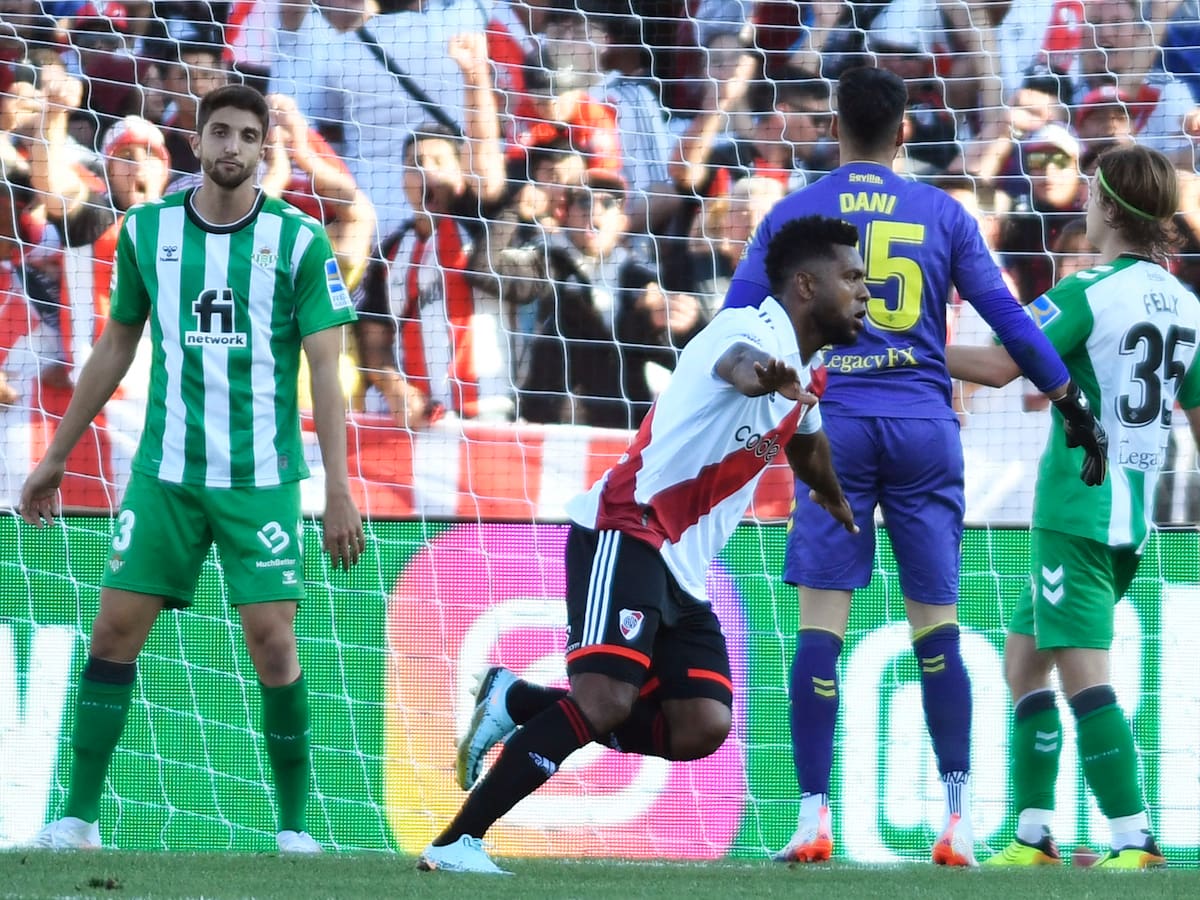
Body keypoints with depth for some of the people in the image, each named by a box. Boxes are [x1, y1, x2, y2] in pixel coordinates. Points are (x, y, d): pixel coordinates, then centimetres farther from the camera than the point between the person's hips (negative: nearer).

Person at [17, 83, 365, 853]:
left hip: (262, 477, -2)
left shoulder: (300, 240, -4)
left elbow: (325, 370, -4)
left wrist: (339, 490, -11)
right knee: (115, 631, -3)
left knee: (272, 643, -7)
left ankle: (294, 823, 7)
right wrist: (56, 457, 16)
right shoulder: (147, 231, 4)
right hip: (166, 471, 2)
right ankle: (79, 817, 4)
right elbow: (115, 348, 15)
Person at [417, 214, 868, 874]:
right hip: (625, 532, -9)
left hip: (684, 568, 9)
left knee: (701, 728, -8)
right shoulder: (754, 329, -14)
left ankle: (516, 703, 7)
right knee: (605, 701, -25)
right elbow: (737, 363, -41)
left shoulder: (803, 373, 15)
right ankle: (456, 844, -19)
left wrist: (837, 504, 58)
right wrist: (762, 375, -65)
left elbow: (807, 448, 39)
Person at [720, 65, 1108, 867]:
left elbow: (734, 326, 2)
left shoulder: (791, 215, 6)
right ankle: (958, 819, 1)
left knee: (820, 623, -1)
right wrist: (1075, 407, 12)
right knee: (937, 624, 5)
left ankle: (813, 817, -6)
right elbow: (1008, 319, 5)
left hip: (832, 426, 0)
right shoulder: (942, 214, 6)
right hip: (923, 426, 0)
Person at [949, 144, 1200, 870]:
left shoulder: (1090, 292, -11)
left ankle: (1134, 838, -18)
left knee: (1083, 673, -10)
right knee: (1024, 661, 17)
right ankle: (1033, 836, 16)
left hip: (1078, 509, -8)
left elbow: (1001, 364, -18)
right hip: (1135, 515, 8)